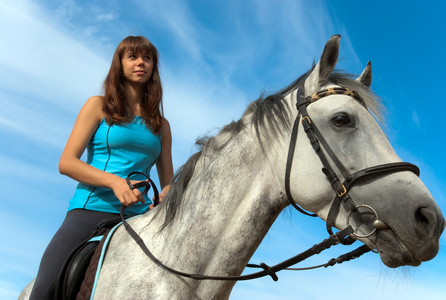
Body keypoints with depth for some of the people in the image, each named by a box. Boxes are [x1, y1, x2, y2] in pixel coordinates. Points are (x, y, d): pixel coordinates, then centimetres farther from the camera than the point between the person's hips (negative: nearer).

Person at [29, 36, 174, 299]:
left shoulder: (161, 126, 19)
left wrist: (164, 198, -7)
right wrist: (114, 180, -16)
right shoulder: (99, 106, 10)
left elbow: (168, 181, 18)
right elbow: (66, 163, 0)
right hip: (91, 209, -3)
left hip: (137, 216, 4)